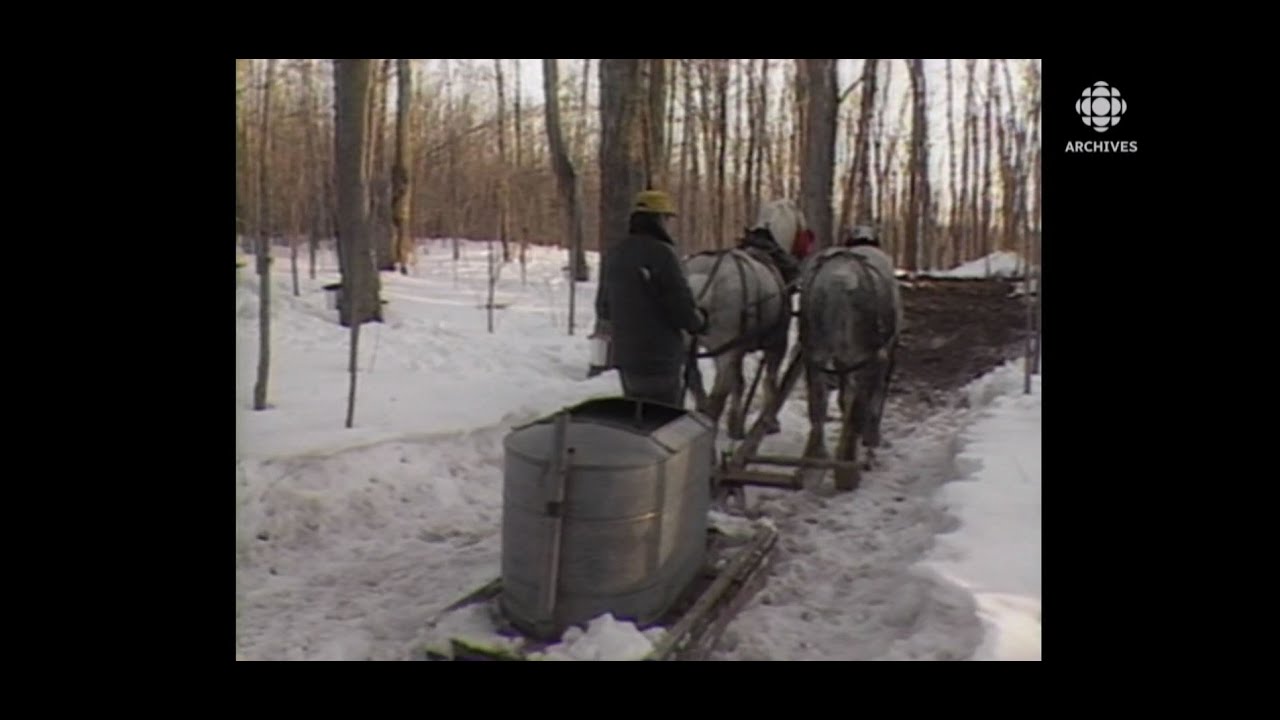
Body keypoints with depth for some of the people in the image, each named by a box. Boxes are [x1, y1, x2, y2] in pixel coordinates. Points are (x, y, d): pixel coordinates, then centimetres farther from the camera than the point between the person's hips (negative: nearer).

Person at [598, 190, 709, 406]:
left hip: (624, 356, 8)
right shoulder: (660, 253, -17)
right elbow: (682, 306, -17)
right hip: (660, 358, -8)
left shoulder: (614, 255, 8)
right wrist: (700, 322, 4)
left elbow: (604, 309, 15)